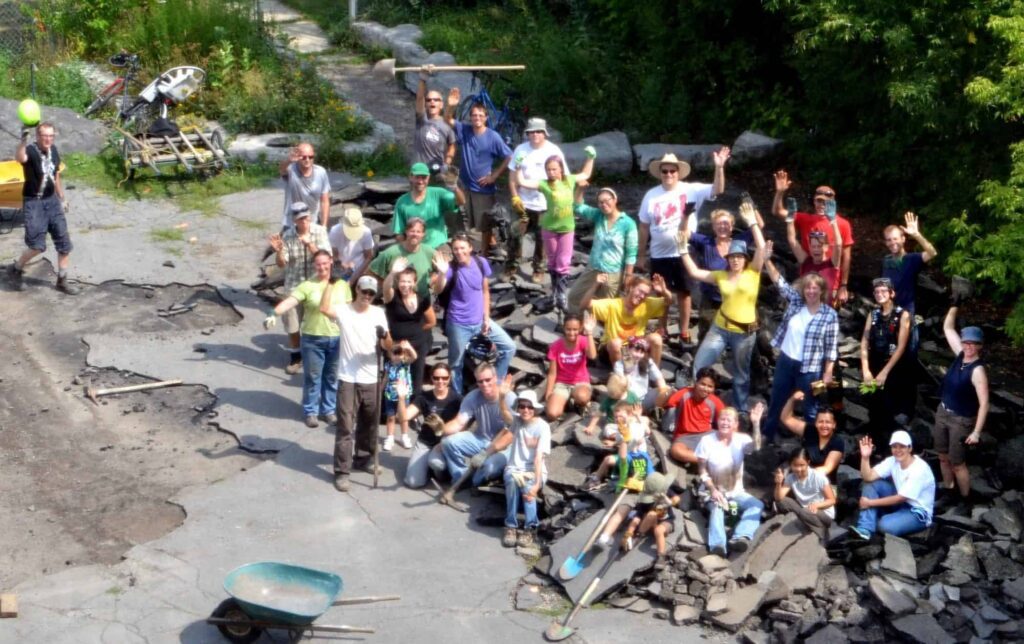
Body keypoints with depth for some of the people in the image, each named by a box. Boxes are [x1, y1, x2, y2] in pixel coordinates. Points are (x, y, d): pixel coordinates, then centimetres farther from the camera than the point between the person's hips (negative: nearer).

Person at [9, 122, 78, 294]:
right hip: (34, 202, -7)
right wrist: (23, 139, -61)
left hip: (52, 201, 7)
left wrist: (63, 198, 22)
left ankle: (62, 281, 18)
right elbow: (19, 158, -44)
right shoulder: (31, 150, -18)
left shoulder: (53, 151, 3)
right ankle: (15, 269, 19)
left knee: (64, 243, 5)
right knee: (38, 246, -9)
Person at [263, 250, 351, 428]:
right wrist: (274, 314, -40)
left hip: (337, 338, 3)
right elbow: (290, 301, -22)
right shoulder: (307, 286, -9)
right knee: (312, 377, 7)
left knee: (332, 377, 14)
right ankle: (310, 411, 21)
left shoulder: (342, 286, 3)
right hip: (313, 338, -3)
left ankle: (329, 410, 30)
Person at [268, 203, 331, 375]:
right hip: (293, 285, 1)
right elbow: (281, 264, -7)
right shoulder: (287, 236, -8)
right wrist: (279, 251, -27)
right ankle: (296, 356, 27)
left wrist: (310, 244, -31)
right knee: (291, 321, 7)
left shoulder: (319, 232, -9)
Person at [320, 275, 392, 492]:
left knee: (369, 424, 17)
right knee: (346, 426, -4)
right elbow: (324, 308, -29)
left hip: (371, 379, 4)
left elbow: (388, 347, 1)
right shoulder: (344, 310, -6)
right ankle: (342, 471, 0)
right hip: (348, 379, -4)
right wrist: (333, 283, -22)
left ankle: (363, 458, 37)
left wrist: (384, 336, -21)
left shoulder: (378, 313, 4)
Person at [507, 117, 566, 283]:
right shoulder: (520, 149, -1)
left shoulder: (553, 151, -5)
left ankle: (538, 269, 21)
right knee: (516, 235, 2)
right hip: (523, 202, 1)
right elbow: (512, 175, 3)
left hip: (545, 204, -1)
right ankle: (511, 266, 16)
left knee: (541, 238, 7)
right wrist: (515, 197, -6)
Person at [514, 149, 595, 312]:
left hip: (567, 228, 1)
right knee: (553, 261, 13)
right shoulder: (544, 184, -11)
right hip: (549, 228, -1)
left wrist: (591, 158, 10)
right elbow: (521, 182, -18)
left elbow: (585, 175, 17)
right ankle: (555, 291, 29)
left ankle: (562, 294, 5)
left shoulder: (569, 180, -2)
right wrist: (519, 166, -27)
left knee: (563, 263, 1)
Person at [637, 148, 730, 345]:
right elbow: (644, 227, 3)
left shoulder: (691, 190, -7)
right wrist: (641, 255, 5)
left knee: (683, 292, 10)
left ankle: (684, 331, 23)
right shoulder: (652, 195, -2)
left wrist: (719, 167, -34)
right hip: (659, 255, 1)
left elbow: (717, 190, -19)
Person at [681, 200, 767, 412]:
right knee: (699, 366, -1)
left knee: (741, 375, 12)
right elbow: (694, 272, 5)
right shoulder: (721, 275, 6)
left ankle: (740, 410, 28)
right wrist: (684, 248, 0)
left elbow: (761, 247, -14)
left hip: (745, 332, -3)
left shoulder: (753, 272, -3)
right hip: (720, 328, 3)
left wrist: (752, 222, -15)